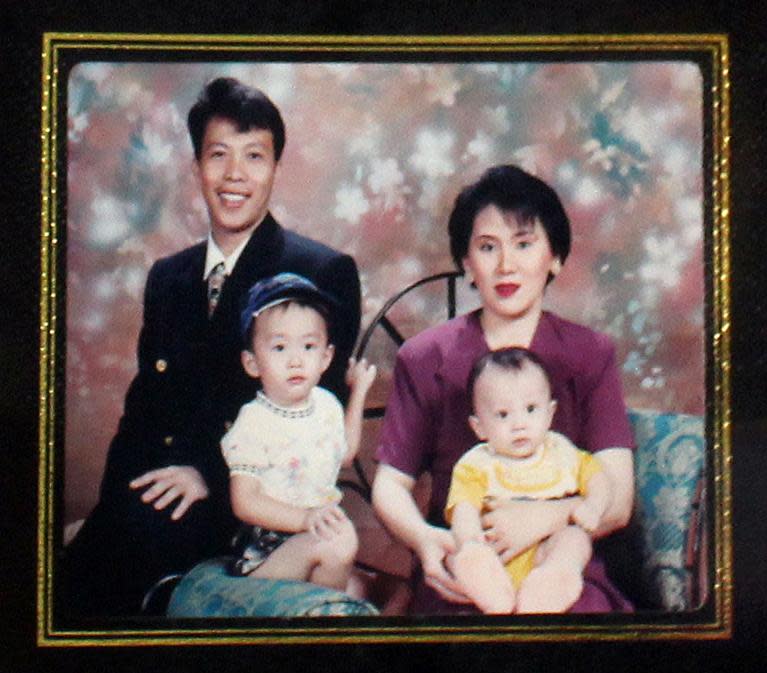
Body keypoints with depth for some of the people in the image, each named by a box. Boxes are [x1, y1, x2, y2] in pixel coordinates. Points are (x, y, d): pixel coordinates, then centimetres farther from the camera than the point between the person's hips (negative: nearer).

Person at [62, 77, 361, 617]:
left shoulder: (326, 273, 2)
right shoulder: (167, 279, 20)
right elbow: (143, 404, 17)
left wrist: (211, 472, -15)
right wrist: (123, 489, -5)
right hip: (160, 487, 4)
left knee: (143, 530, -35)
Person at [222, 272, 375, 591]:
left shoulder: (326, 403, 6)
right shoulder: (254, 423, -16)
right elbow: (245, 502, -20)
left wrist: (359, 391, 25)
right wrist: (305, 517, -33)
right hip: (266, 554, -7)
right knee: (339, 541, -32)